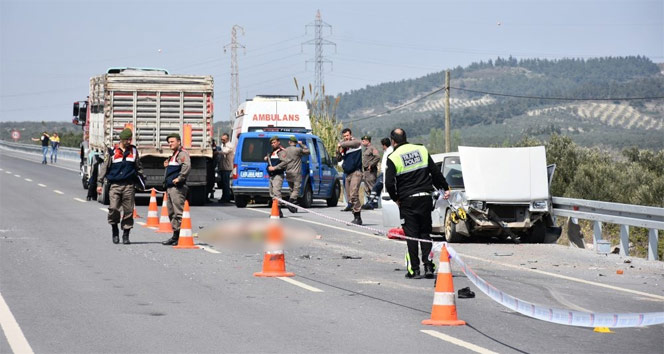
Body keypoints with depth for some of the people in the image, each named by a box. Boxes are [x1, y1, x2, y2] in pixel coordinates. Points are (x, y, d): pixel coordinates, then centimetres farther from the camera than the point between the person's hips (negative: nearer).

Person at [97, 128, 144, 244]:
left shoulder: (133, 151, 13)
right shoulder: (112, 152, 5)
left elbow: (138, 167, 24)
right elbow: (104, 167, 7)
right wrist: (99, 183, 3)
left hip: (129, 185, 2)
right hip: (115, 184, -2)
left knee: (128, 210, -1)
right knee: (114, 208, -14)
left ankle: (126, 235, 9)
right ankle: (114, 230, 8)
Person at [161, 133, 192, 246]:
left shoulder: (182, 153, -9)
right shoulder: (173, 155, 24)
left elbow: (187, 166, -26)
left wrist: (180, 178, -25)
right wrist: (167, 166, 15)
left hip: (177, 187, -11)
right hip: (170, 187, 11)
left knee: (178, 212, -12)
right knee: (171, 212, 12)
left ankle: (179, 236, -13)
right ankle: (175, 236, 16)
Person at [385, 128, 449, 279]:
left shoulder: (393, 158, -7)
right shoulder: (422, 150, 6)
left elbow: (389, 183, -10)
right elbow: (436, 173, 9)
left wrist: (396, 198, 5)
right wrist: (445, 188, 19)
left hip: (407, 200, -3)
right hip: (425, 198, 3)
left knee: (412, 235, 2)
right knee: (425, 233, 11)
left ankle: (414, 269, 0)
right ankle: (428, 267, 1)